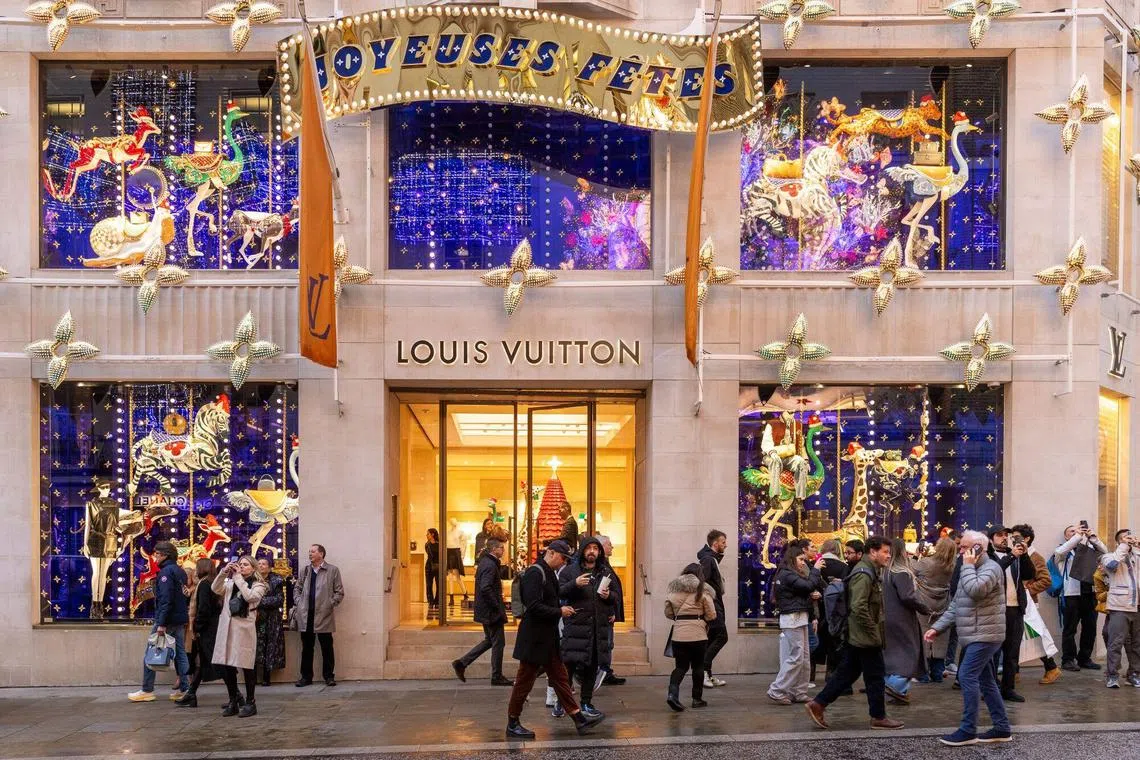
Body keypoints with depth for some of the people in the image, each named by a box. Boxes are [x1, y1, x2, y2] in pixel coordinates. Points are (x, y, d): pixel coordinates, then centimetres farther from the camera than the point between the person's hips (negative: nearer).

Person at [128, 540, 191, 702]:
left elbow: (165, 598, -20)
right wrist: (184, 613, 16)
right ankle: (184, 688, 7)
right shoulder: (181, 571, 14)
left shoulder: (166, 571, -13)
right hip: (181, 619, 8)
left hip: (167, 619, -8)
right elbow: (186, 596, 16)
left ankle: (147, 690, 3)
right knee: (180, 653, 8)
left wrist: (161, 623, -23)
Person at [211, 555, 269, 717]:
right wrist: (224, 572, -7)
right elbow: (215, 589, 2)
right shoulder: (230, 582, 17)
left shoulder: (258, 585, 5)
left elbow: (249, 596, -14)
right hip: (227, 627, 5)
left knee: (246, 666, -2)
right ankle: (233, 701, 19)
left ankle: (249, 702, 7)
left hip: (245, 627, -5)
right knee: (225, 666, 6)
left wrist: (238, 577, -8)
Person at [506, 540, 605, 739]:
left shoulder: (549, 573, 15)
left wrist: (563, 609, 8)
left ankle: (579, 719, 13)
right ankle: (512, 724, 10)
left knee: (560, 677, 10)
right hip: (534, 638, -10)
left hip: (547, 638, 10)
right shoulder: (535, 573, -17)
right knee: (524, 681, 0)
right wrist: (559, 612, -17)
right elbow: (534, 606, -25)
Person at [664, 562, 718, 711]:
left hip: (678, 634, 2)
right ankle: (697, 699, 18)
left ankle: (672, 693, -14)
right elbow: (711, 615, -4)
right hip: (698, 634, -2)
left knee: (681, 666, 8)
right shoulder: (703, 590, -4)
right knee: (698, 666, 12)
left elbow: (668, 613, 9)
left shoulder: (674, 589, 6)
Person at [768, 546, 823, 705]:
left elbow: (805, 593, 16)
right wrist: (815, 570, -8)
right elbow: (808, 586, -22)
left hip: (800, 618, 10)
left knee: (804, 658, 10)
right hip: (793, 618, -10)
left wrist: (815, 594, -6)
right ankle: (776, 691, -4)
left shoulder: (791, 574, 18)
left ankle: (799, 692, 14)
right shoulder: (787, 574, -12)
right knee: (795, 657, -8)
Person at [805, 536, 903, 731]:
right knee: (875, 676, 1)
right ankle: (878, 717, 12)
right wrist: (874, 632, -19)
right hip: (866, 637, -10)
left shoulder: (869, 571, 15)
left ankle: (818, 704, 13)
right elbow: (859, 607, -26)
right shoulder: (864, 574, -18)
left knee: (846, 673, 12)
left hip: (855, 636, 10)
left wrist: (876, 631, 19)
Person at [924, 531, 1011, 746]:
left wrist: (968, 565, -17)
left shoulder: (990, 568, -11)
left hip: (984, 635, -10)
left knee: (967, 676, -14)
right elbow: (955, 605, 18)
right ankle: (1002, 728, 18)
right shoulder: (972, 570, 20)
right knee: (985, 681, 12)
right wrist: (937, 627, 9)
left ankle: (968, 731, -10)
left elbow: (975, 590, -31)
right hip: (975, 636, 10)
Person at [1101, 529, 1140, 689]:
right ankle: (1111, 676, -3)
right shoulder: (1109, 556, 4)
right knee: (1116, 643, -7)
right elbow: (1112, 564, -19)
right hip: (1119, 608, -5)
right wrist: (1124, 546, -9)